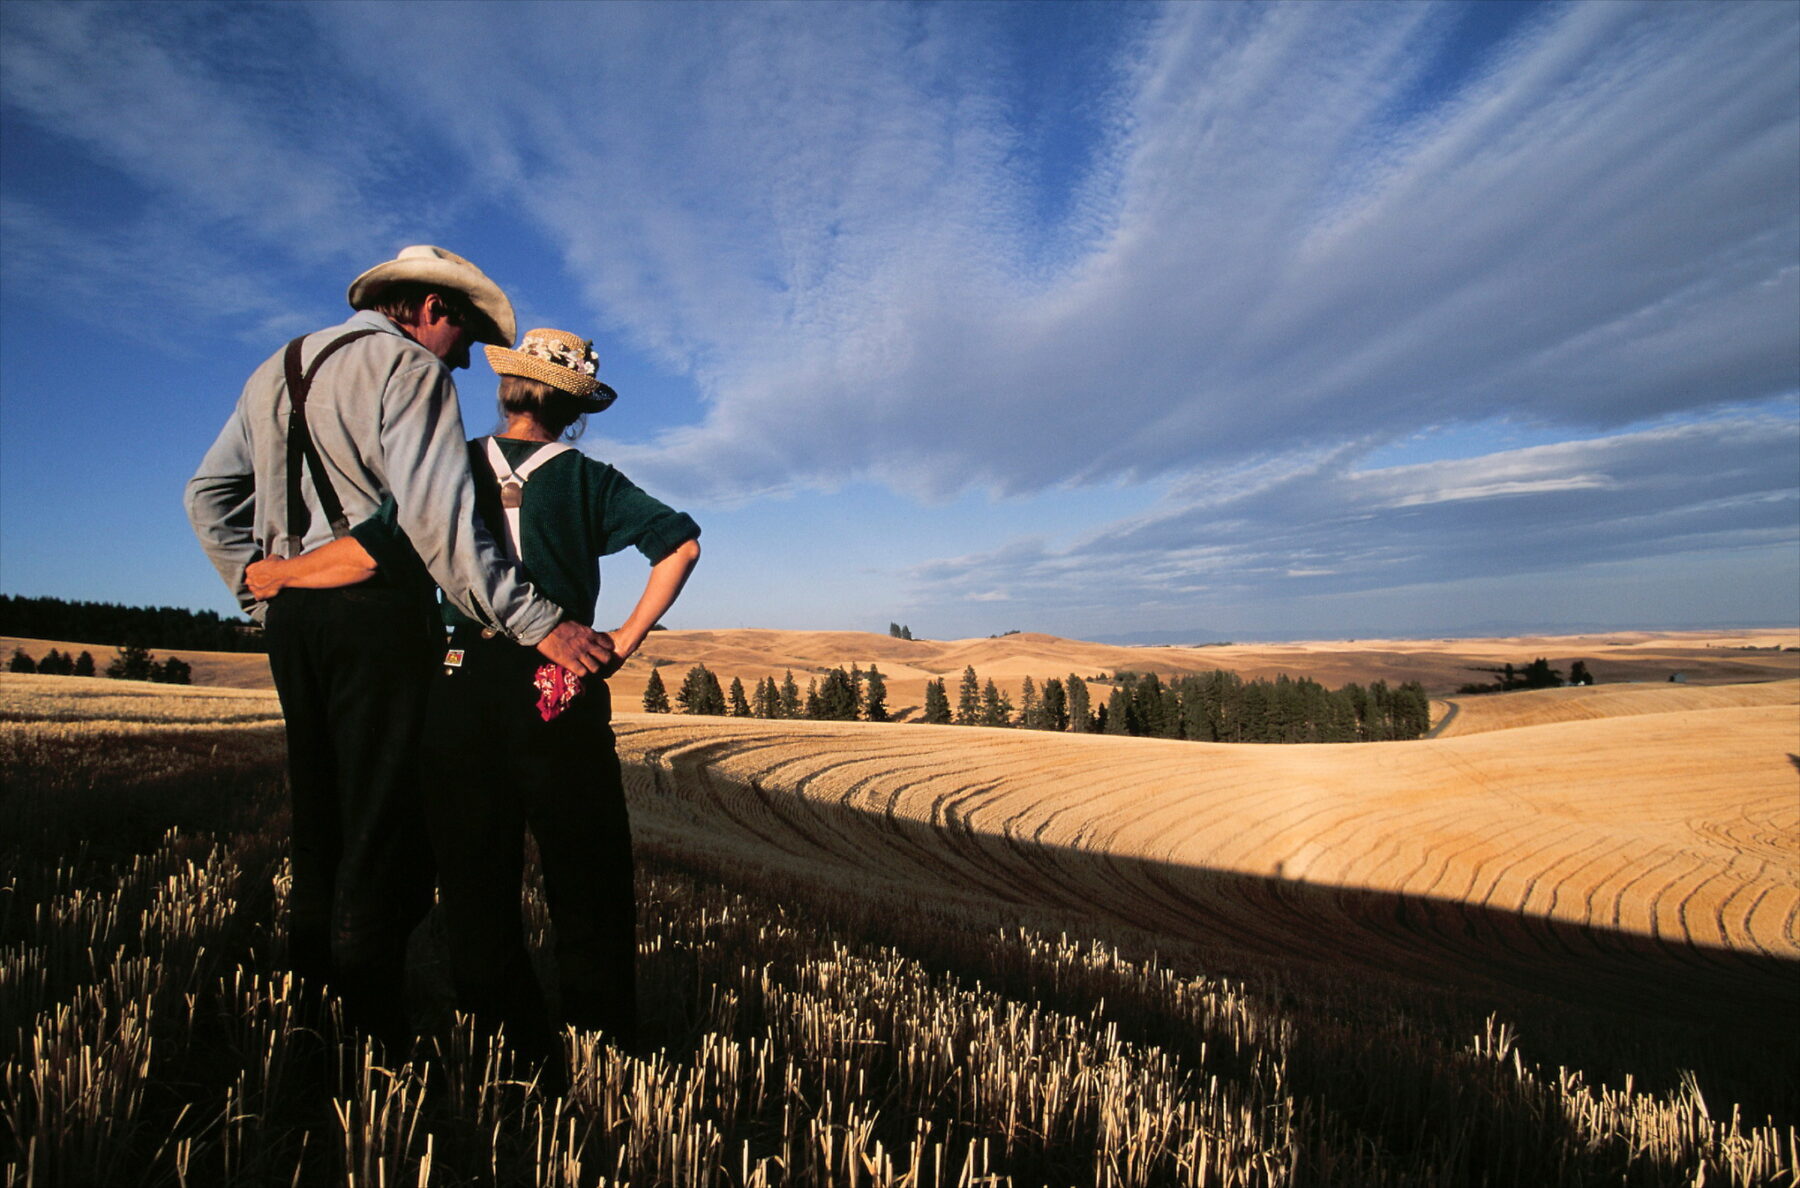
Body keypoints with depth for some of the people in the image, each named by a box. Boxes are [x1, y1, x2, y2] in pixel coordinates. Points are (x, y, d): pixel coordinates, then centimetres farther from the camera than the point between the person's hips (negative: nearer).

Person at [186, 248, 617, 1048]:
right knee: (387, 816, -2)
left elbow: (209, 494, 20)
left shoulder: (276, 371, 20)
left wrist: (262, 594, 17)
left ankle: (309, 982, 26)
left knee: (320, 808, 17)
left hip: (292, 614, 8)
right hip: (378, 607, -8)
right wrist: (536, 621, -25)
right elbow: (435, 516, -22)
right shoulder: (407, 366, -7)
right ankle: (372, 1019, 3)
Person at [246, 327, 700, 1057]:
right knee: (586, 883, 8)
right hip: (562, 695, -1)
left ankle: (512, 1047, 21)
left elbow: (373, 552, -9)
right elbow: (681, 543, -9)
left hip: (465, 690, 2)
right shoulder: (587, 479, 2)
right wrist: (626, 640, -6)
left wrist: (278, 574, 8)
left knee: (477, 883, 13)